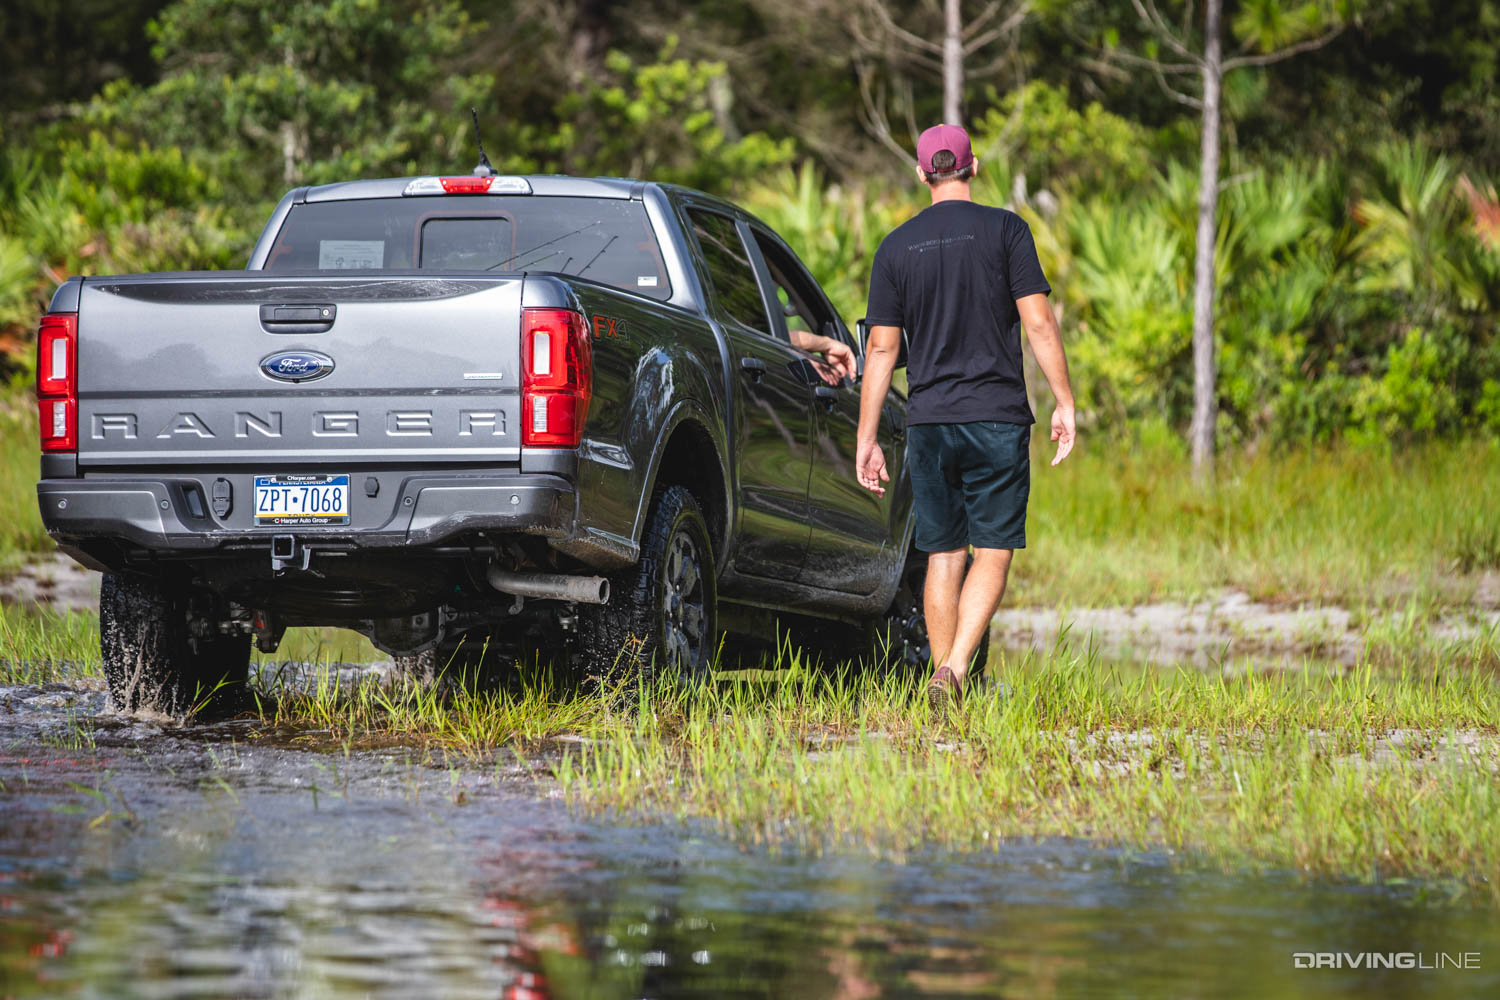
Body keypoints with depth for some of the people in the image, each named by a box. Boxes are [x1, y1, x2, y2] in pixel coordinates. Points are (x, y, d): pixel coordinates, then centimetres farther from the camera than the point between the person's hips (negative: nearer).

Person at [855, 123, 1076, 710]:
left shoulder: (896, 247, 6)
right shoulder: (1004, 230, -1)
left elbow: (881, 348, 5)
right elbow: (1038, 322, -8)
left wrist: (867, 439, 8)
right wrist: (1065, 404, -3)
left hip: (929, 422, 3)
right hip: (997, 419, -3)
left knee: (943, 558, 9)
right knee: (992, 553, 0)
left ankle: (944, 673, 9)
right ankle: (954, 670, -17)